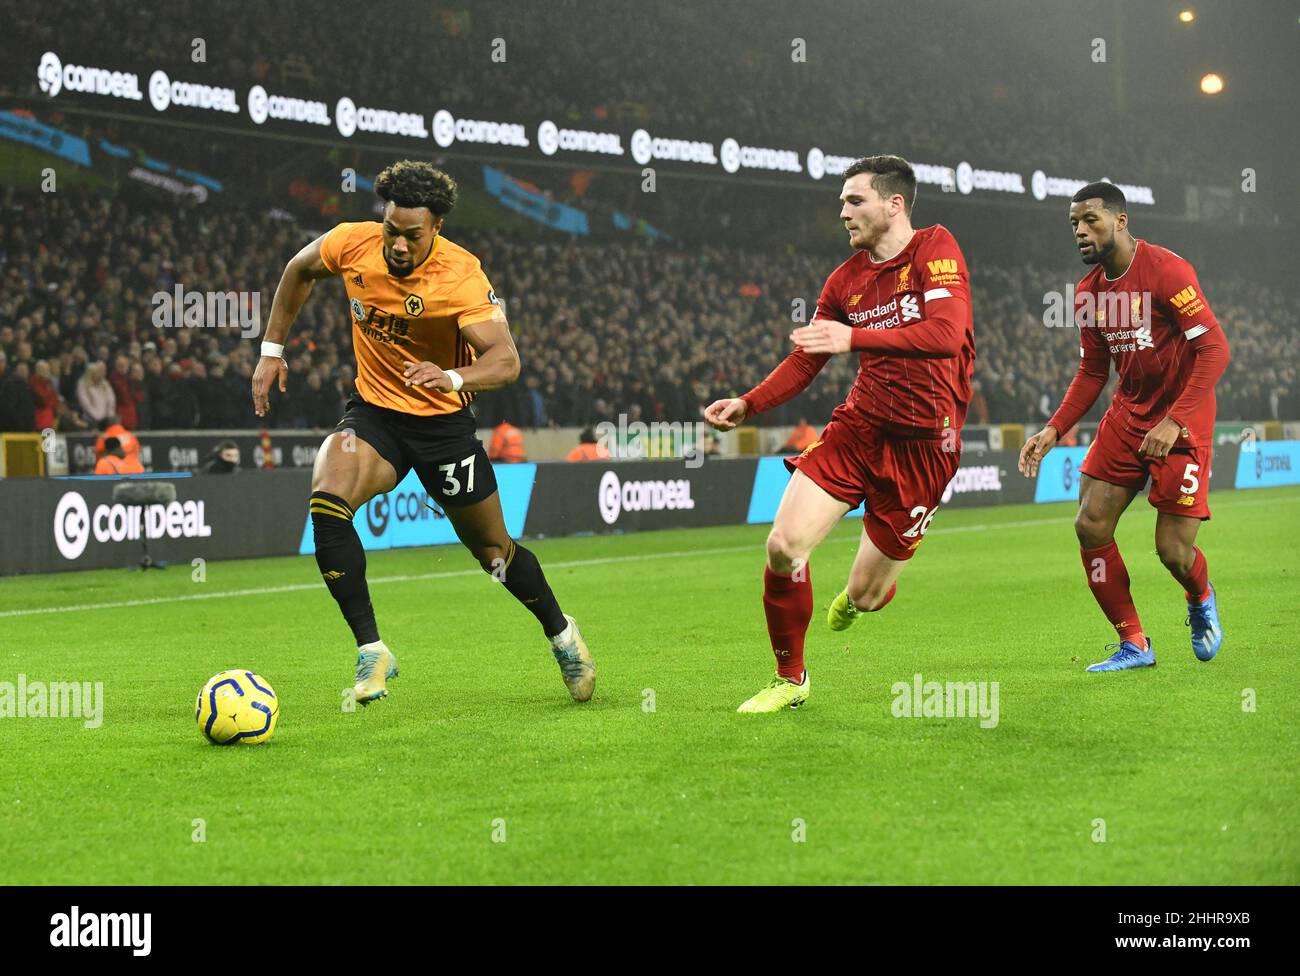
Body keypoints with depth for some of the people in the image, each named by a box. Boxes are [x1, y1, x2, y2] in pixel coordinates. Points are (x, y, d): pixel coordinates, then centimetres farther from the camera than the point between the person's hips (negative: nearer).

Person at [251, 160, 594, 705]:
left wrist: (453, 378, -51)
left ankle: (561, 633, 38)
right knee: (326, 503, -27)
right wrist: (272, 349, 8)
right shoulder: (352, 244, -12)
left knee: (493, 551, 7)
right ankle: (371, 651, -20)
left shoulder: (461, 277, -24)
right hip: (373, 410, 3)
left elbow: (506, 359, -32)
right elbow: (300, 271, 10)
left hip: (443, 420, -2)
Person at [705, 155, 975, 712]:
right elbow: (806, 361, 16)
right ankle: (790, 678, 8)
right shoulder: (845, 279, 9)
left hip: (924, 442, -5)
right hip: (858, 426, 5)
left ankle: (855, 597, 41)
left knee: (864, 596, 0)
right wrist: (748, 405, 1)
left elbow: (947, 334, -24)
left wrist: (855, 338, -30)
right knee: (783, 547, -13)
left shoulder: (935, 249, -8)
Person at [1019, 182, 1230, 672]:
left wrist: (1174, 422, -27)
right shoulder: (1089, 292, 5)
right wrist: (1054, 430, 3)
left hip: (1182, 419, -7)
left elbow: (1214, 348, -20)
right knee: (1090, 526, -6)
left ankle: (1201, 601, 29)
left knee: (1173, 550, -8)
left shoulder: (1166, 270, -17)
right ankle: (1134, 644, 7)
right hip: (1127, 416, 7)